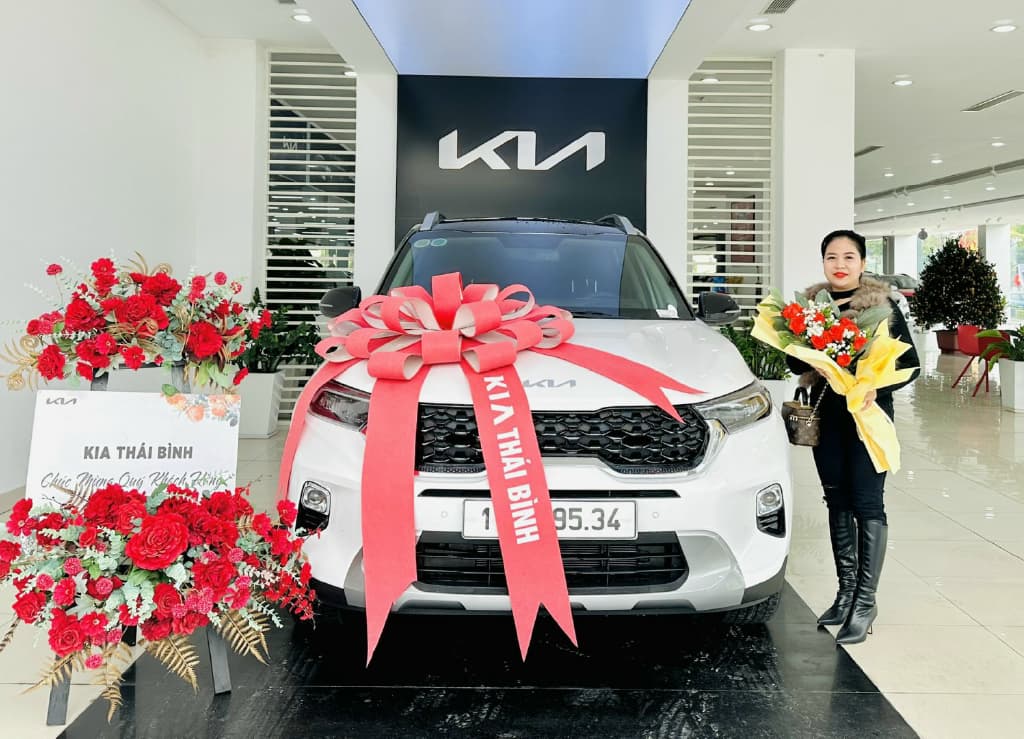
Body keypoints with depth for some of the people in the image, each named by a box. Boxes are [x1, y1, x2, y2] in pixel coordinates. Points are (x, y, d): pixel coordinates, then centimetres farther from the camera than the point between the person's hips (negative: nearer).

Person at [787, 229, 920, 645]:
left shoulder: (883, 305, -5)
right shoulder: (812, 304, 5)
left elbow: (910, 364, -4)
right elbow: (796, 358, 14)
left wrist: (875, 385, -21)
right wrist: (805, 371, -8)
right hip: (827, 415, 4)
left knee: (867, 505, -3)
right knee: (837, 502, 12)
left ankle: (865, 602, 7)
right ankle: (846, 591, 25)